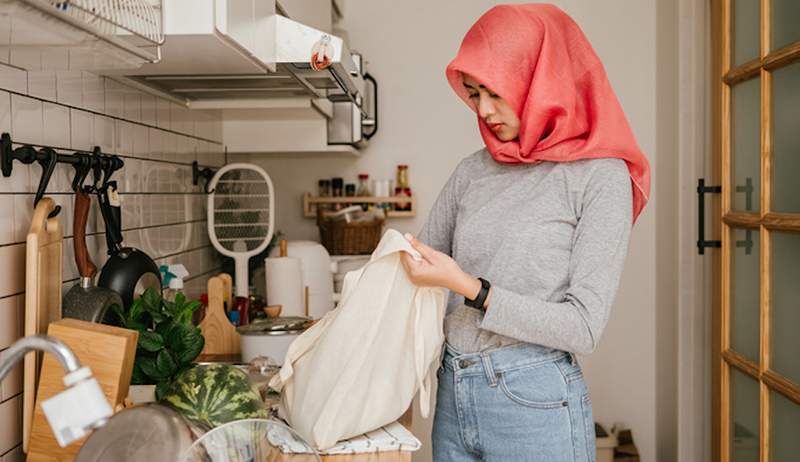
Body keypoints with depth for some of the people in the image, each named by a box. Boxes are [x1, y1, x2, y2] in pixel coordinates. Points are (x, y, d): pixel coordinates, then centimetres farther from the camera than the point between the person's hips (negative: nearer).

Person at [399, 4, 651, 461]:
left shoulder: (600, 176, -9)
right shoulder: (473, 171, 5)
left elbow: (583, 327, -14)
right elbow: (424, 260, 14)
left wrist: (469, 287, -19)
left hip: (536, 404, -5)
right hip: (454, 397, 5)